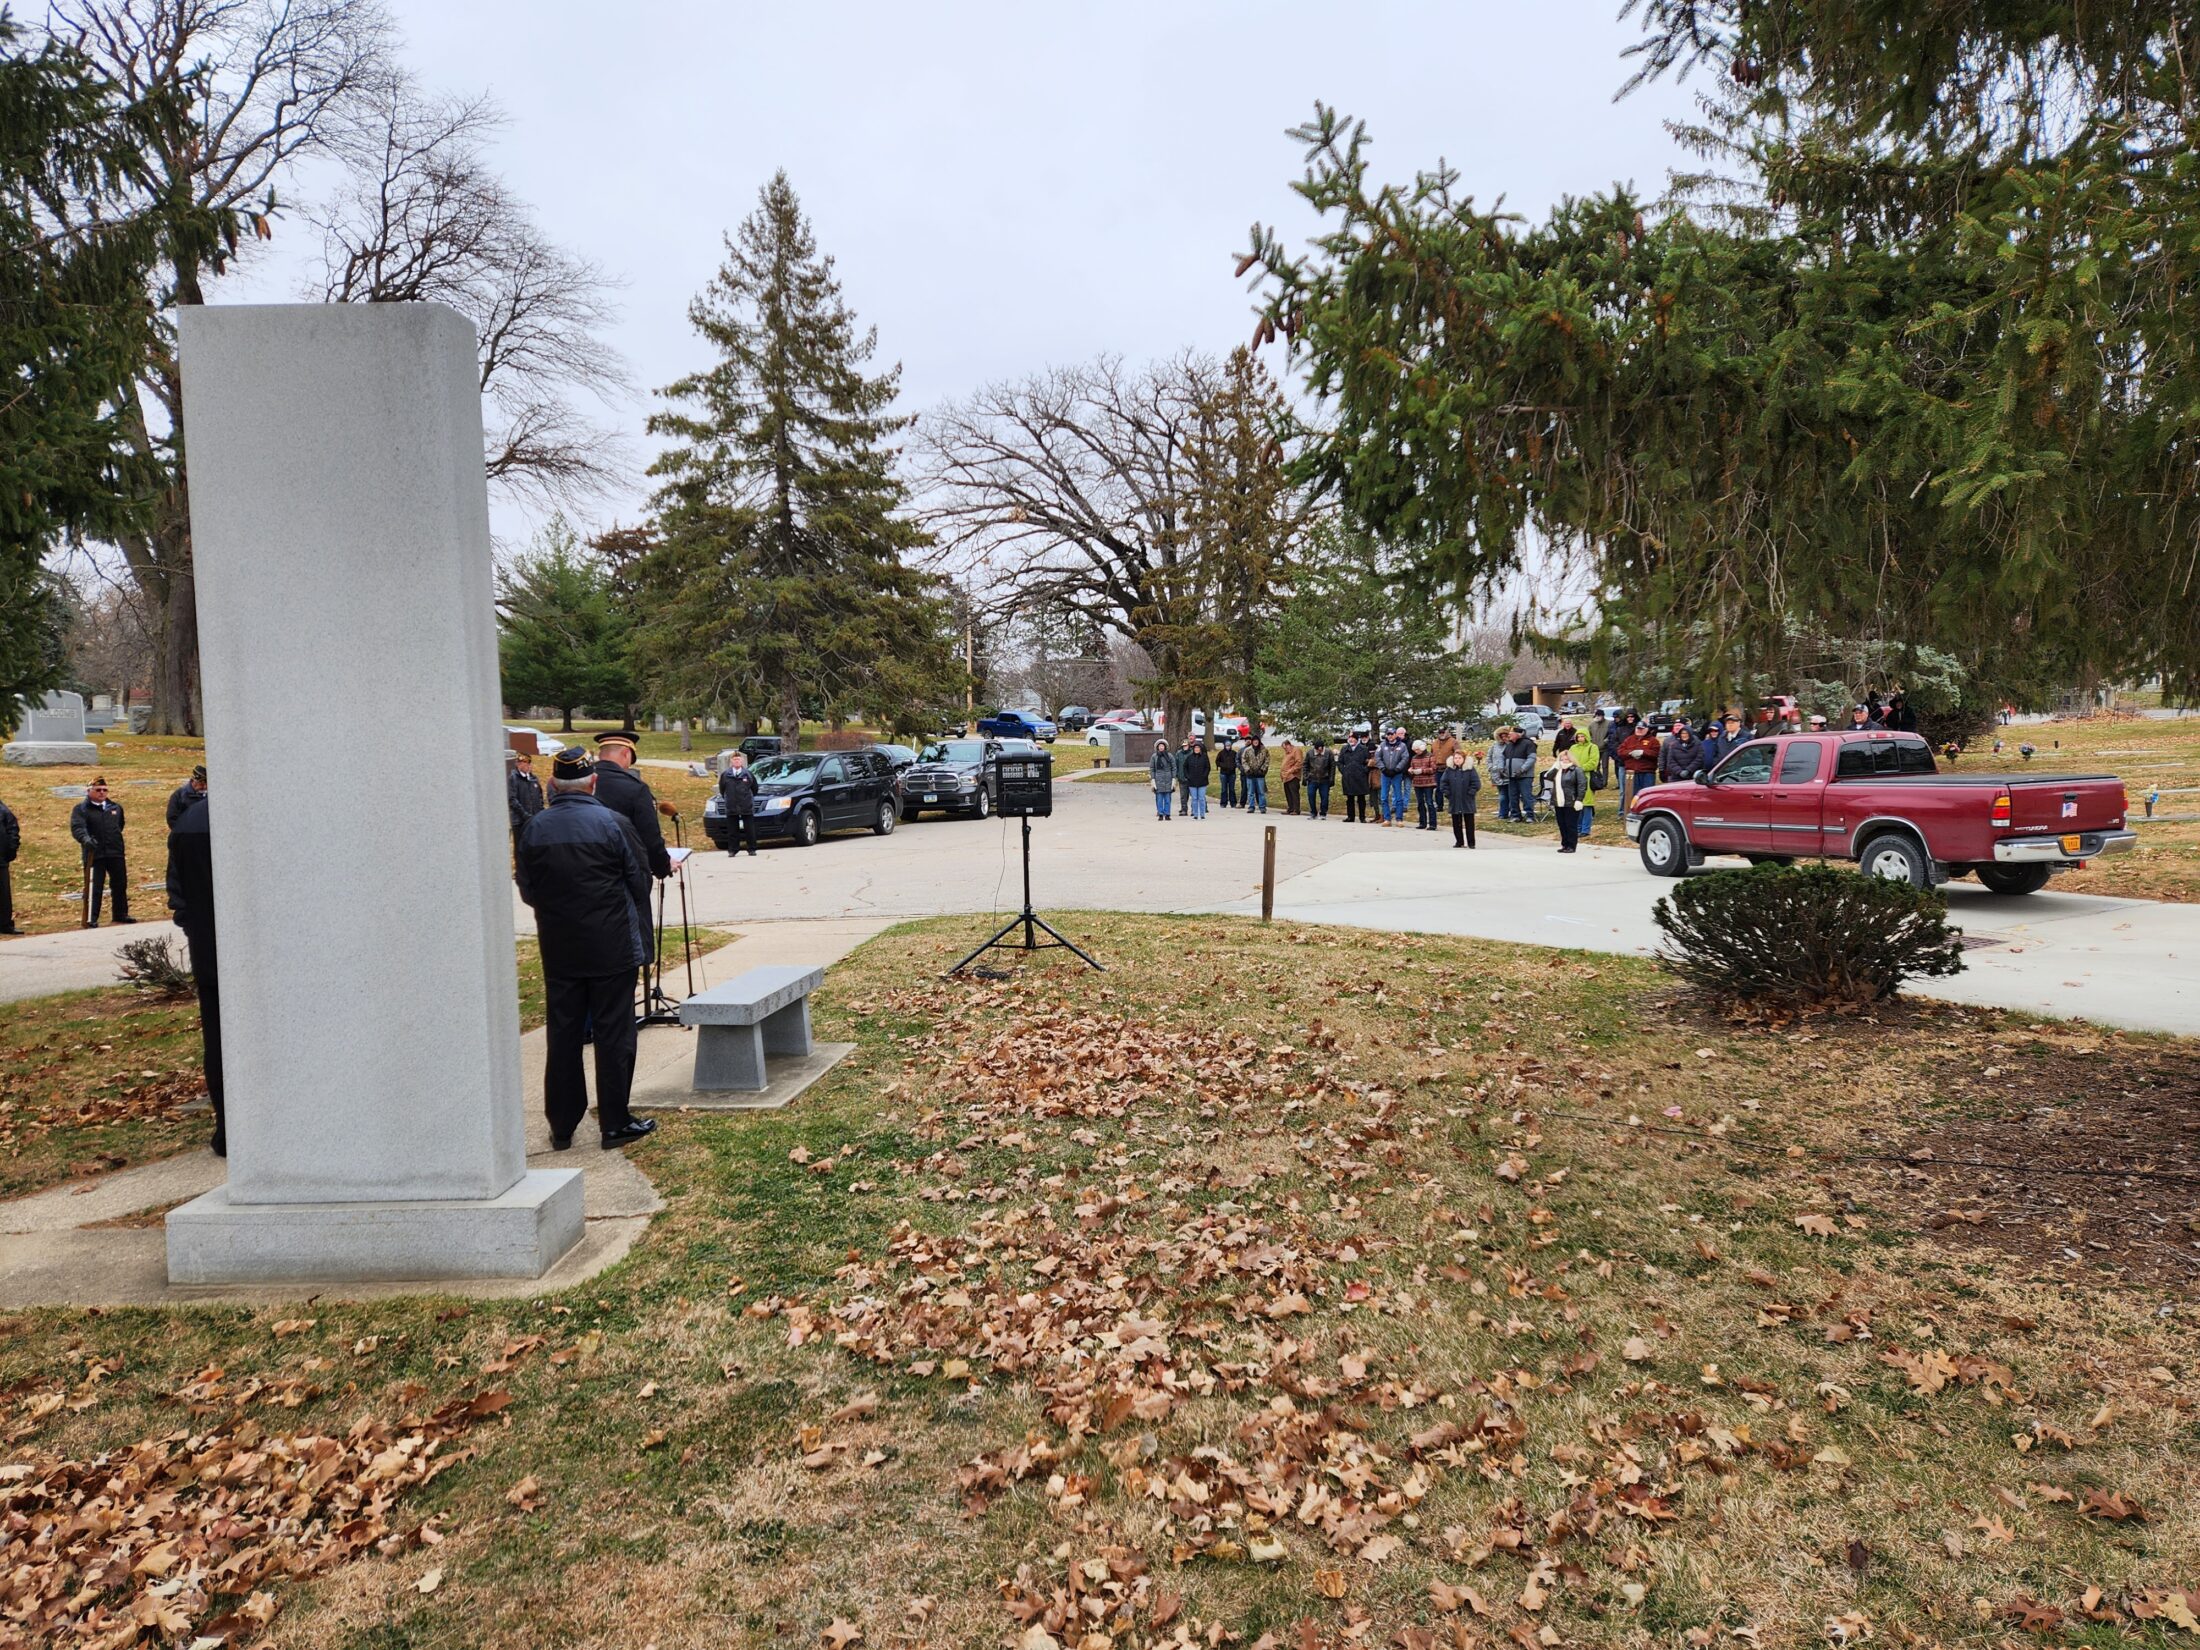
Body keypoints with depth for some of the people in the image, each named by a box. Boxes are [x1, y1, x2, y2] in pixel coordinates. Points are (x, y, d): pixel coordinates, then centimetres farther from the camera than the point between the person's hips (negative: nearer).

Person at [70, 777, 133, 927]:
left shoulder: (115, 807, 12)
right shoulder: (81, 809, -3)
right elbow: (77, 827, -19)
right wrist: (85, 838, -37)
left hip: (116, 853, 5)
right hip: (94, 854, -5)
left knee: (120, 885, 13)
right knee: (93, 887, -5)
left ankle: (121, 914, 27)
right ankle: (91, 919, 1)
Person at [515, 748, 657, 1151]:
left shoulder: (535, 829, -1)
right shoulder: (614, 824, -11)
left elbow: (528, 893, 6)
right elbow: (640, 885, -4)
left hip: (559, 951, 3)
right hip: (612, 948, -3)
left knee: (562, 1035, 11)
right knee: (613, 1034, 4)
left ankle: (562, 1126, 18)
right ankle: (615, 1123, 10)